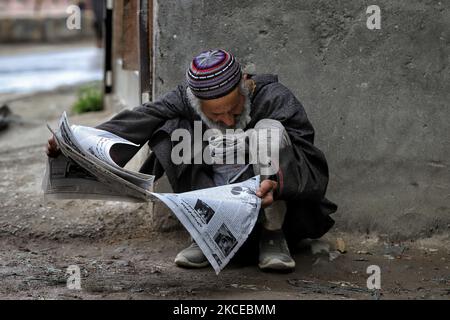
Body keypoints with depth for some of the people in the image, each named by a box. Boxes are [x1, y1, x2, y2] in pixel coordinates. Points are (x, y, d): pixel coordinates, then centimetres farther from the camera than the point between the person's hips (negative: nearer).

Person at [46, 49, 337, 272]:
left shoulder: (276, 100, -18)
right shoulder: (184, 101, -11)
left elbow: (317, 172, -23)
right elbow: (134, 123, -24)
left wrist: (279, 183, -44)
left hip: (273, 204, -2)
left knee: (269, 129, -28)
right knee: (171, 133, -17)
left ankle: (273, 236, -13)